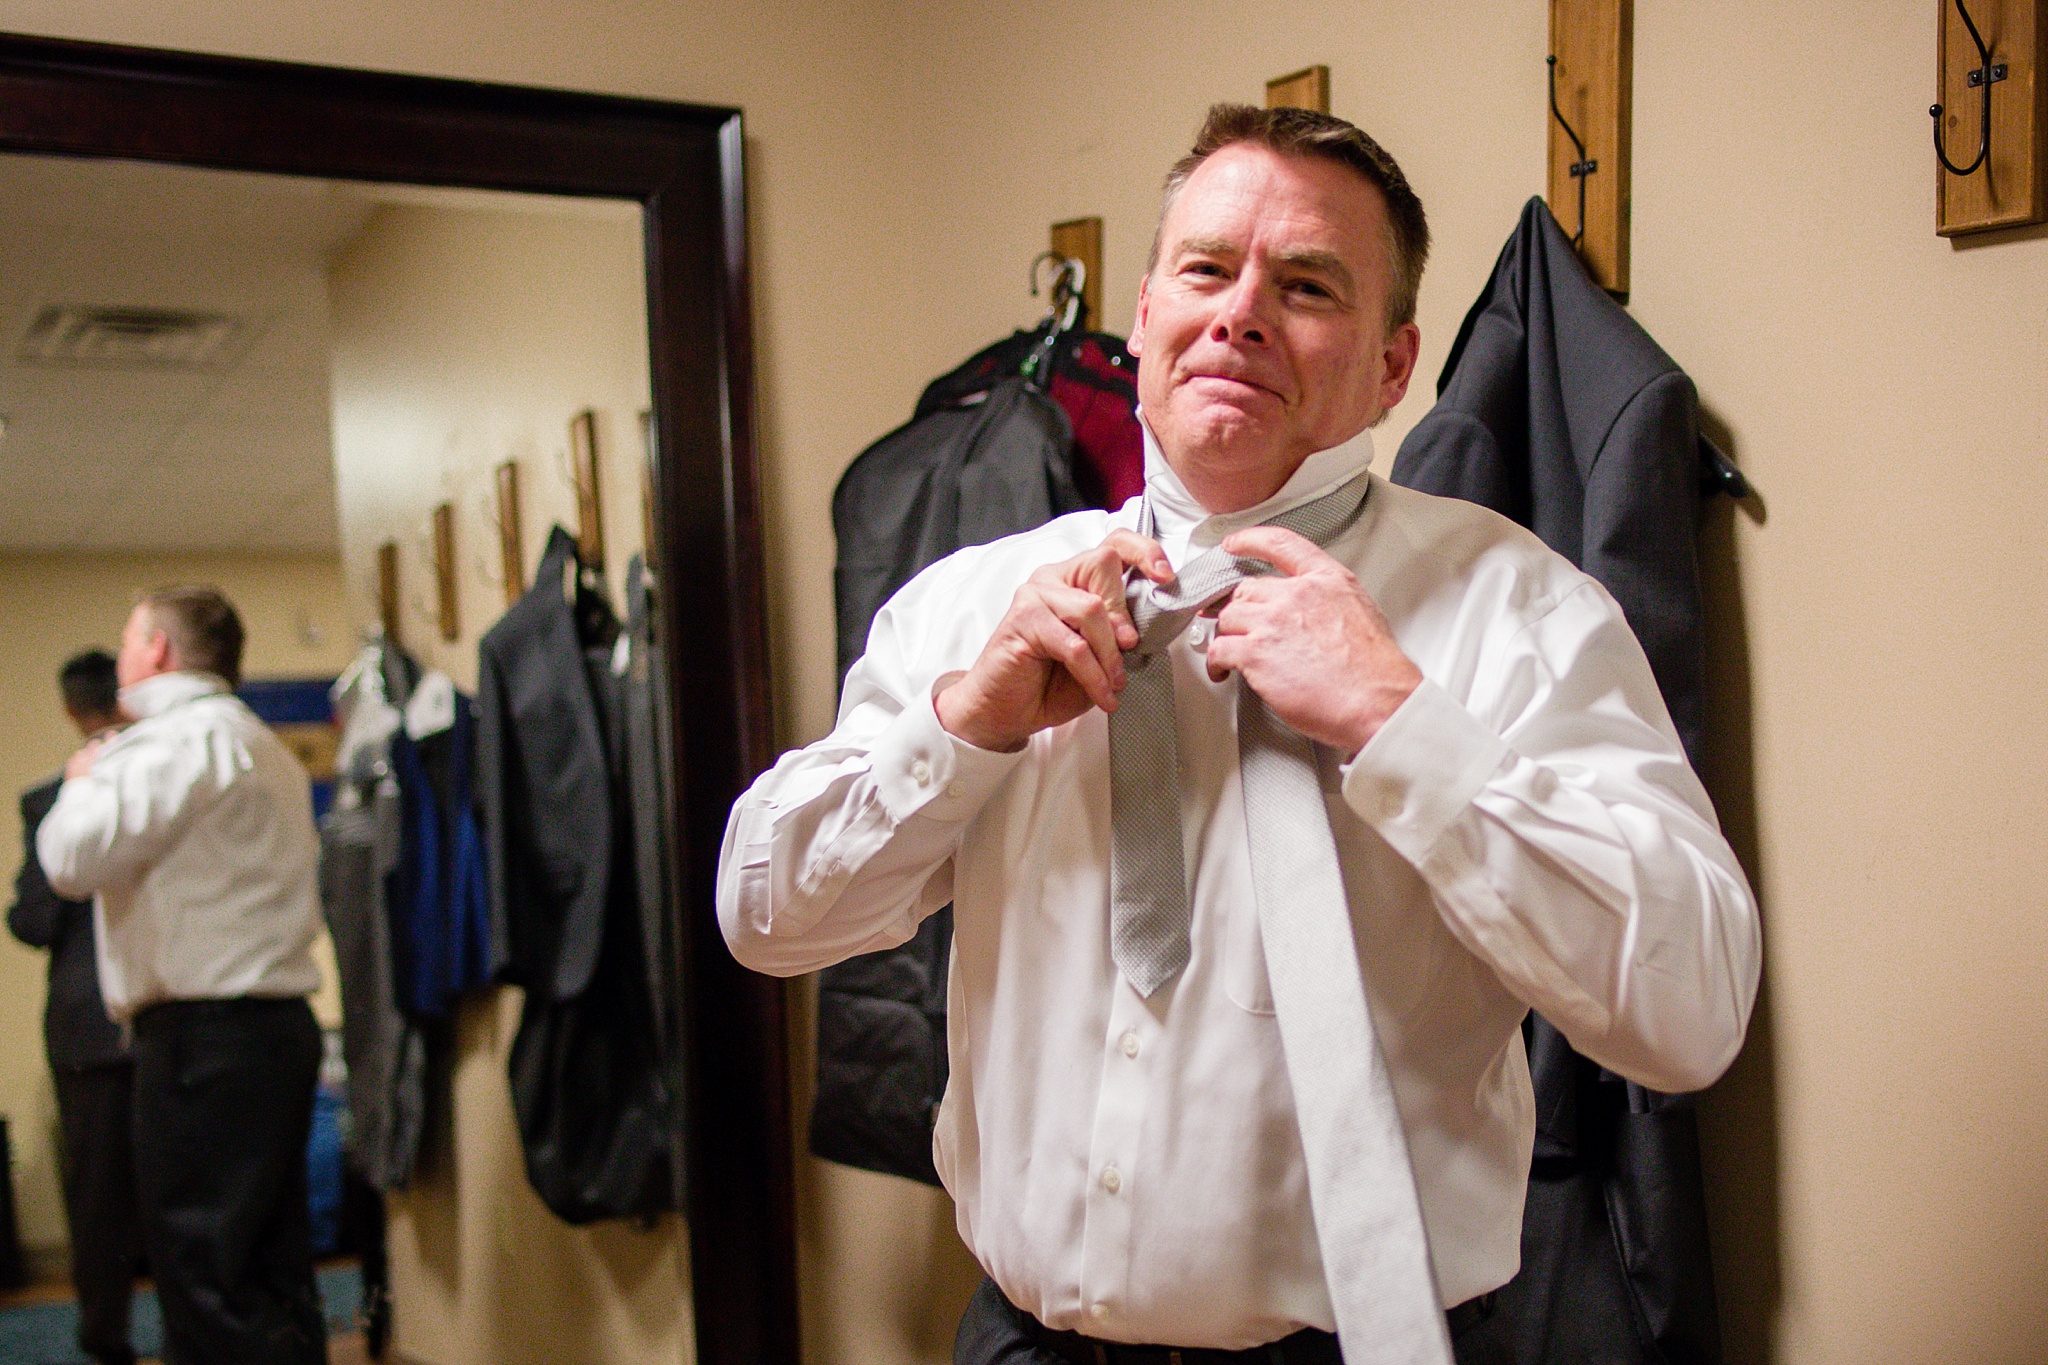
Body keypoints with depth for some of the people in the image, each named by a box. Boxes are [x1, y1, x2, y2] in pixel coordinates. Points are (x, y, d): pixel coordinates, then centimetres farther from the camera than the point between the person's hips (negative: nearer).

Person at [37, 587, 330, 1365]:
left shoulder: (184, 738, -9)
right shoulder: (261, 747, 23)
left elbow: (75, 856, -16)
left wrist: (85, 781, 4)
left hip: (205, 1033, -10)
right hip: (273, 1026, 10)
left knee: (203, 1275, -6)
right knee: (270, 1275, 13)